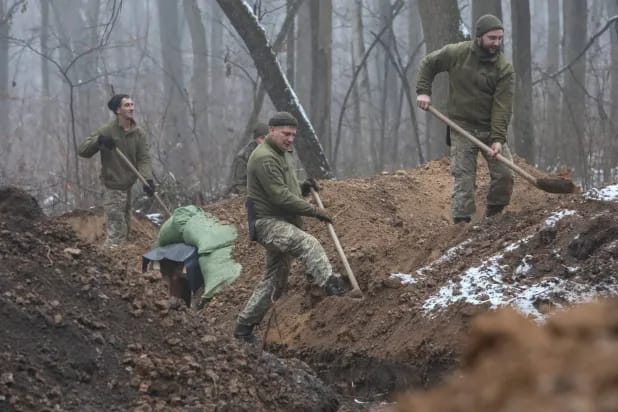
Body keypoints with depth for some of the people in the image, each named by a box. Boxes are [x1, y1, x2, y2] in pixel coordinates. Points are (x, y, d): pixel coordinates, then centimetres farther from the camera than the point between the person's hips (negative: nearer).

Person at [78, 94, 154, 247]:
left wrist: (148, 179, -24)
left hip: (128, 187, 6)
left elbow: (144, 158, -6)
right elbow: (82, 150, -13)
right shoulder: (107, 130, -12)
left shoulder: (139, 133, 0)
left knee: (126, 229, 15)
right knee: (117, 230, -11)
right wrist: (98, 140, -32)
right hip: (113, 188, -6)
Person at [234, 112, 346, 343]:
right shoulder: (264, 158, -14)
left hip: (284, 224, 10)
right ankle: (330, 285, -53)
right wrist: (314, 211, -18)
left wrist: (304, 189, 5)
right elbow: (280, 196, -21)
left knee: (275, 280, 13)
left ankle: (244, 326, 20)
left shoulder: (283, 155, 19)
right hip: (268, 222, -10)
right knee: (309, 244, -33)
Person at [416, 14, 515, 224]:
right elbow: (428, 63, 9)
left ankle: (493, 217, 18)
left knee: (504, 174, -3)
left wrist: (498, 138, -24)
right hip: (462, 128, -1)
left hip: (491, 128, 1)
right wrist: (423, 91, -3)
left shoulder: (504, 68, -10)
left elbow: (502, 106, -16)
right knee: (463, 177, -5)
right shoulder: (456, 53, -9)